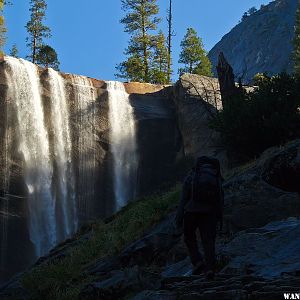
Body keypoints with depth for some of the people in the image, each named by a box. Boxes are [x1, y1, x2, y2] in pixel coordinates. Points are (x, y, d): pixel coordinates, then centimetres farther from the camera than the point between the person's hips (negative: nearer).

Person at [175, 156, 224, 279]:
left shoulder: (191, 176, 5)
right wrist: (220, 218, 14)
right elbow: (220, 200, 9)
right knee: (208, 241, 5)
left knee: (189, 237, 16)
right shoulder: (217, 178, 12)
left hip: (192, 211, -2)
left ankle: (198, 262, 1)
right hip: (210, 213, 2)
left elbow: (184, 198, -2)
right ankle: (210, 268, -9)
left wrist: (179, 217, -1)